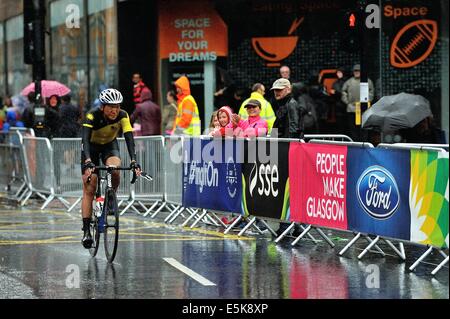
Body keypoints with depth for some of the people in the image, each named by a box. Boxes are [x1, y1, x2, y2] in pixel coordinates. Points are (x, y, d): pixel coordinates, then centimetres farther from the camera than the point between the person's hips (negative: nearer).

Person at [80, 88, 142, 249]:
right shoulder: (92, 116, -32)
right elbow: (85, 139, -42)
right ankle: (86, 231, -8)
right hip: (92, 146, -2)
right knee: (89, 189, -10)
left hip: (110, 145, 2)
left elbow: (129, 138, -34)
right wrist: (88, 162, -58)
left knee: (115, 170, -31)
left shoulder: (122, 116, -26)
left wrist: (134, 161, -48)